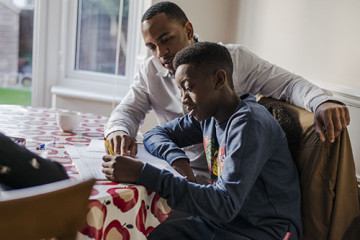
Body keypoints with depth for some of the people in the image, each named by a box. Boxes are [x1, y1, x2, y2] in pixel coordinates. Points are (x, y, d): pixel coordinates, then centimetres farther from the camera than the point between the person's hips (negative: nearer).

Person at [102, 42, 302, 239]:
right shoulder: (207, 115, 4)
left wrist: (143, 173, -31)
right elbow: (155, 134, 16)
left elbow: (225, 205, -28)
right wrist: (178, 159, -8)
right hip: (222, 219, 7)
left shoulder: (249, 123, -20)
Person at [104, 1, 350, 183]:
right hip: (182, 176, 4)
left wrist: (323, 102, -27)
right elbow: (128, 110, 4)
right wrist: (119, 131, -22)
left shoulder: (234, 58, -4)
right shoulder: (150, 72, 6)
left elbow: (288, 83, -6)